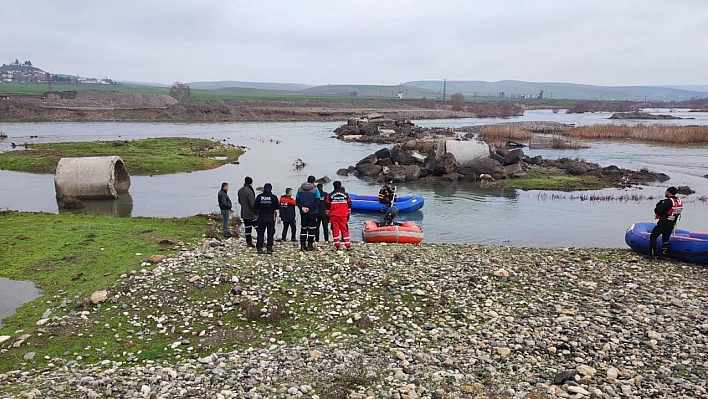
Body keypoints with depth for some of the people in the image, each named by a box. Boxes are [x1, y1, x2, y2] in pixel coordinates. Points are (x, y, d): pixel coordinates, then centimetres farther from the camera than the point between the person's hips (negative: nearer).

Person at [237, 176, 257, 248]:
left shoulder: (240, 191, 9)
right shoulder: (249, 191, -18)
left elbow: (239, 201, 19)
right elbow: (252, 203, -19)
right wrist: (257, 210, -10)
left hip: (244, 213, 8)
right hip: (251, 213, -8)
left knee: (247, 228, 12)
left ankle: (248, 242, 15)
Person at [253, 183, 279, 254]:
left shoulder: (259, 196, -5)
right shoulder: (274, 197, -8)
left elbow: (255, 207, -1)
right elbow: (278, 207, -2)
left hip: (261, 217, 1)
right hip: (271, 217, -1)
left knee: (260, 233, 9)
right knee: (270, 233, 5)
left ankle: (259, 248, 7)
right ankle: (269, 248, 3)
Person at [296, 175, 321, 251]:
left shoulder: (300, 189, 4)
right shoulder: (315, 190, -7)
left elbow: (297, 201, 1)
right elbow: (317, 202, -14)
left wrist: (302, 208, -7)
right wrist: (309, 208, -11)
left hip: (303, 213, 3)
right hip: (312, 213, -3)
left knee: (303, 228, 12)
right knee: (312, 229, 4)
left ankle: (302, 246, 10)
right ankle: (310, 246, 4)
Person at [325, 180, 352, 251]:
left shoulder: (329, 196, 0)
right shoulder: (346, 195, 3)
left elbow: (327, 207, 4)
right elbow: (349, 206, 9)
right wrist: (348, 214, 17)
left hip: (333, 216, -1)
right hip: (343, 216, 1)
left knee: (335, 230, 4)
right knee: (345, 230, 6)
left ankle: (337, 246, 2)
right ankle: (348, 245, 4)